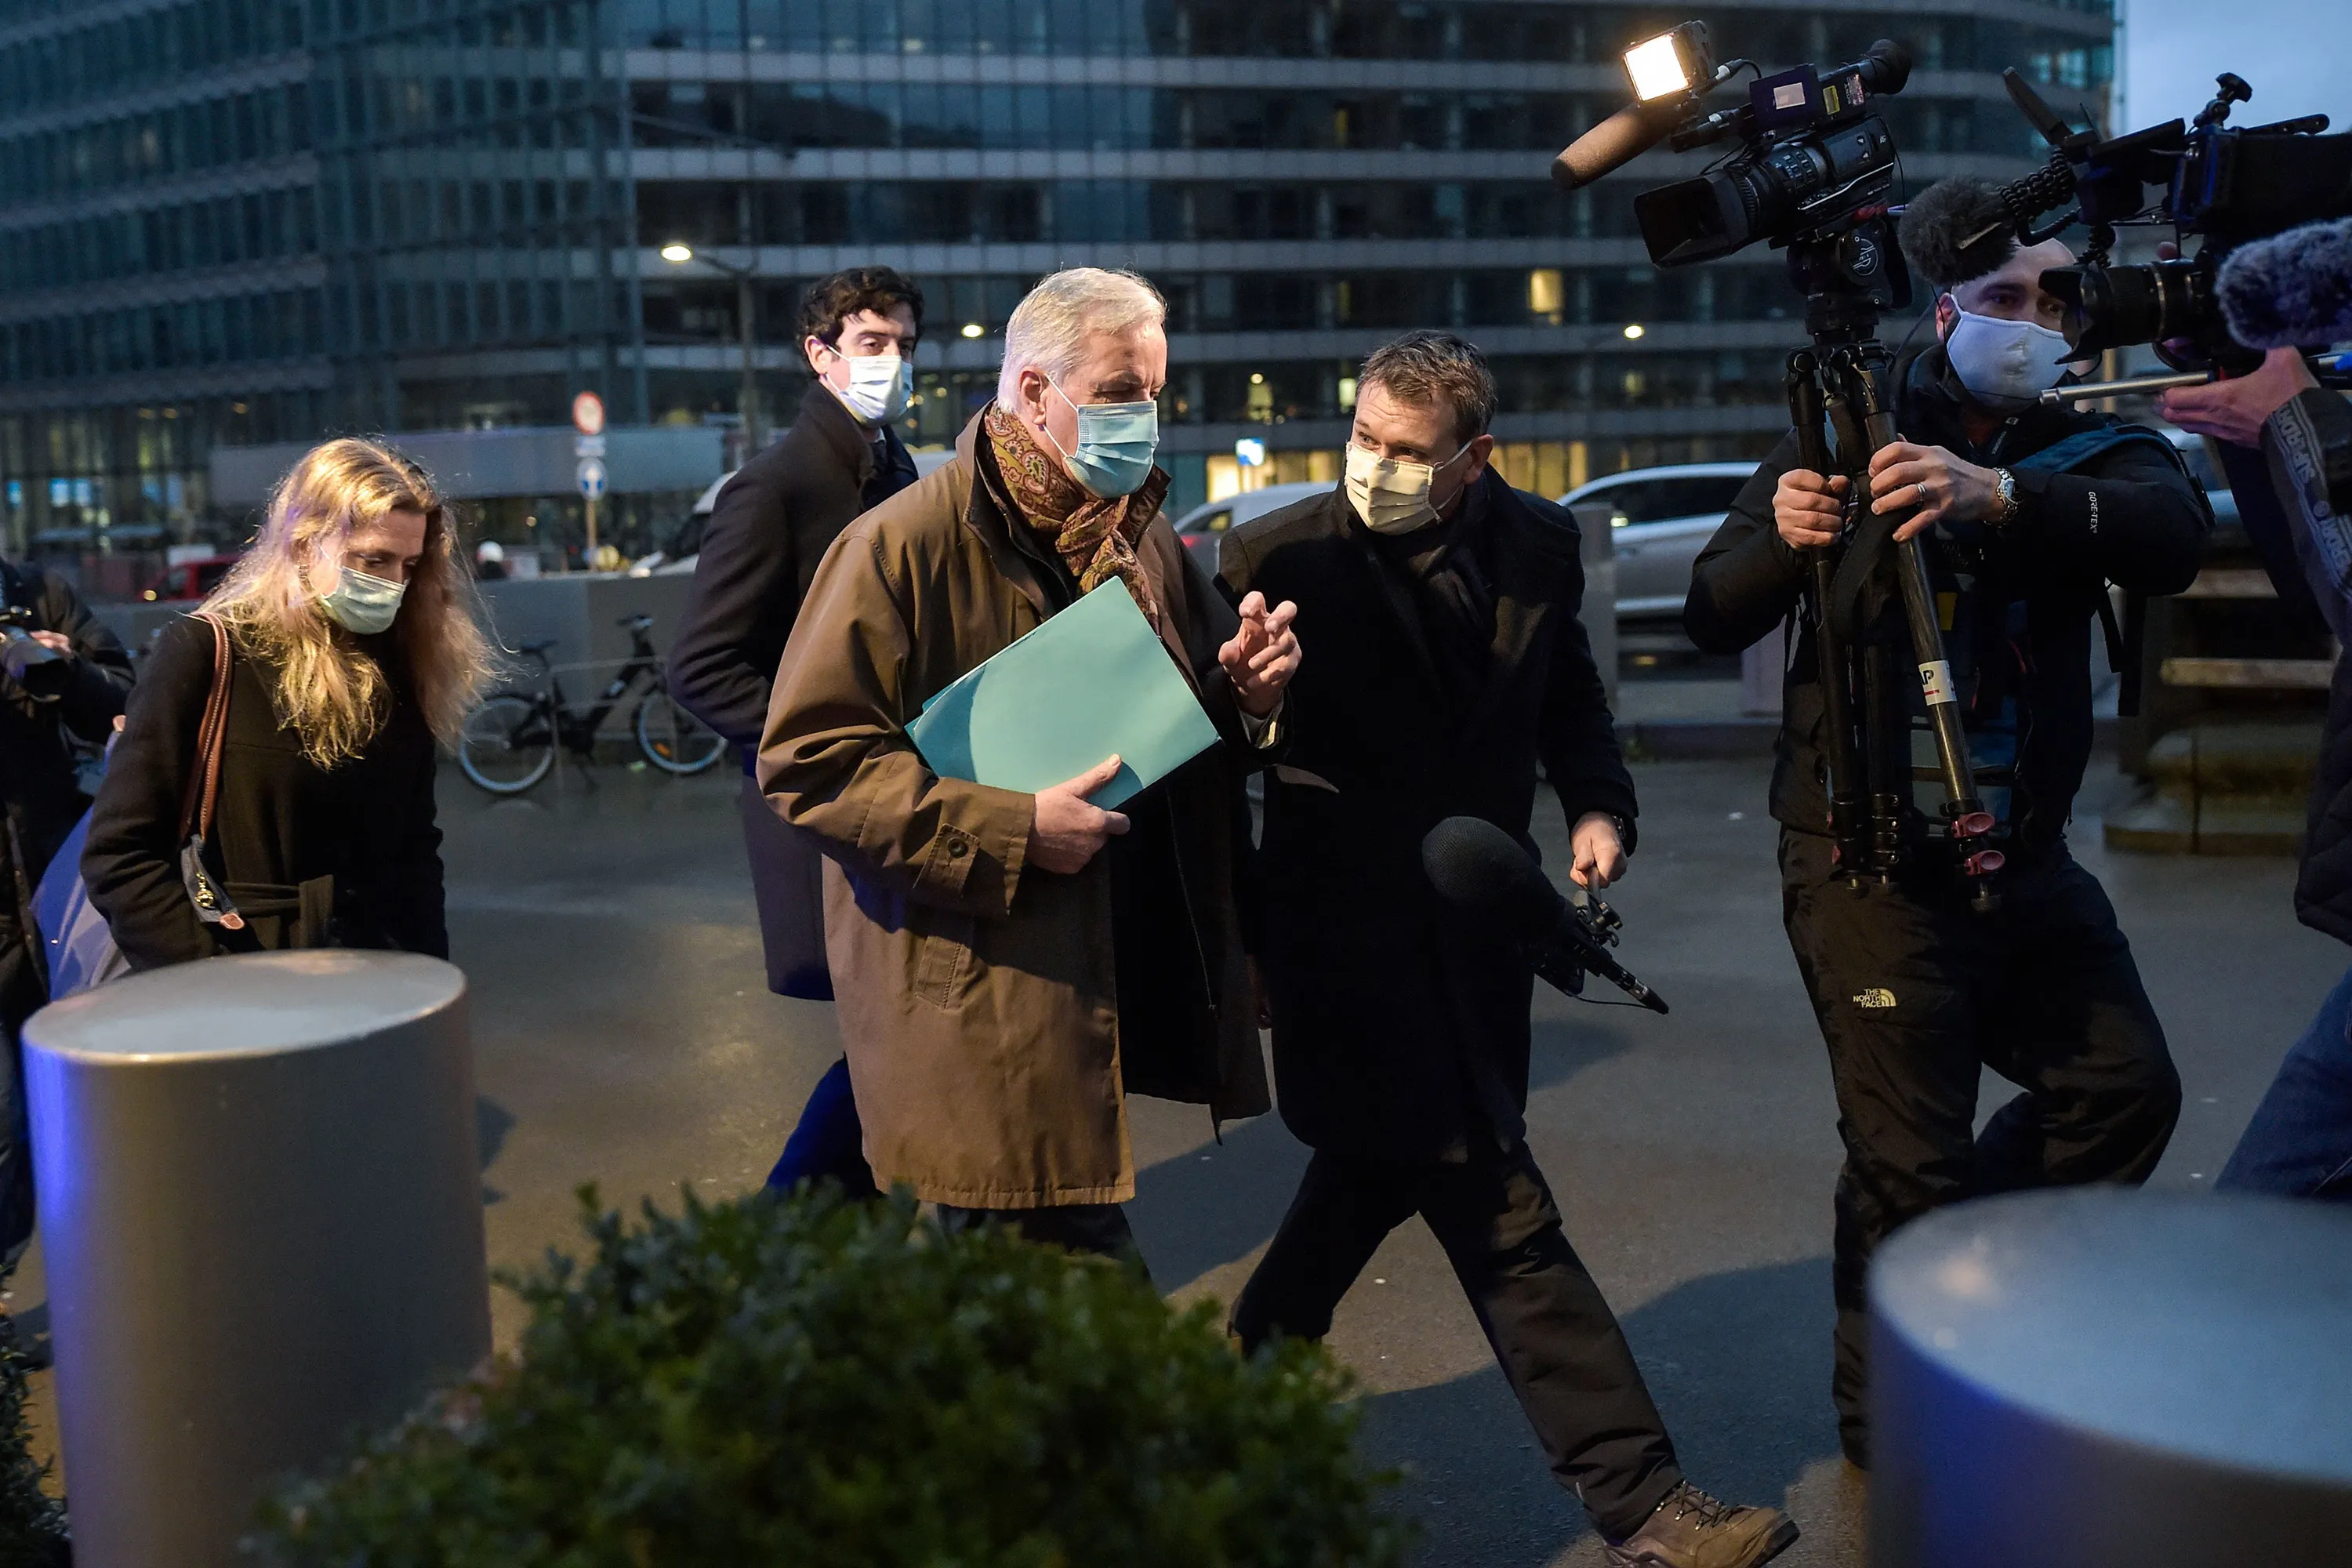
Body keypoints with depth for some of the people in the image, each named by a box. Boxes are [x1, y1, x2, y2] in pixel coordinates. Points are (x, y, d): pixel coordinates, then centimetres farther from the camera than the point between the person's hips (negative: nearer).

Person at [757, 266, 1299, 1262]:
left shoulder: (1141, 541, 13)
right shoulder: (902, 545, -11)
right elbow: (807, 762, -15)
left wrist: (1247, 691, -2)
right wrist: (1011, 831, -20)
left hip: (1112, 987, 7)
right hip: (971, 1019, -7)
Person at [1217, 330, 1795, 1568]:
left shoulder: (1537, 545, 3)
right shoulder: (1278, 558, -11)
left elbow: (1570, 700, 14)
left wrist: (1599, 808, 0)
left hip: (1478, 925, 6)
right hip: (1352, 939, -6)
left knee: (1378, 1170, 22)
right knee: (1504, 1223, -5)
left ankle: (1250, 1371, 46)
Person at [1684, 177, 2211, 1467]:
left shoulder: (2088, 451, 4)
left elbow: (2172, 533, -20)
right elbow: (1712, 621, -9)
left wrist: (2002, 496, -39)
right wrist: (1782, 540, -32)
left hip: (2025, 851, 5)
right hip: (1873, 862, -5)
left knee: (2125, 1087, 13)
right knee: (1913, 1159, -4)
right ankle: (1893, 1430, 16)